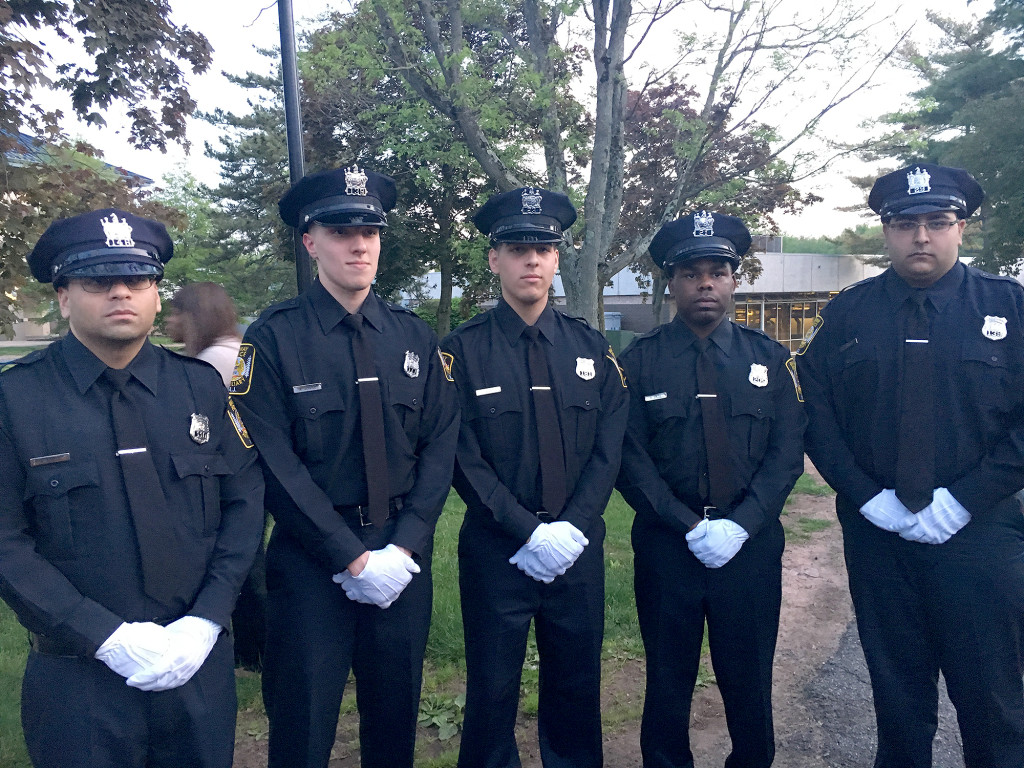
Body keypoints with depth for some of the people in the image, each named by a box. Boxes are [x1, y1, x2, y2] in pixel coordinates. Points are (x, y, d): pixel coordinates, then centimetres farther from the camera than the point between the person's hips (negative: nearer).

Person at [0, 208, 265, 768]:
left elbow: (244, 504, 0)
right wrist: (110, 638, -15)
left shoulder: (202, 386, 1)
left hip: (200, 662, 3)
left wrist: (204, 622, -9)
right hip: (77, 677, -2)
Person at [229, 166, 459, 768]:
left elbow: (440, 447, -1)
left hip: (404, 555, 3)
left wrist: (402, 549, -10)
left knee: (397, 712, 18)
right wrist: (354, 558, -14)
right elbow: (278, 465, -13)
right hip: (312, 558, -3)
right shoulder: (274, 339, -9)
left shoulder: (416, 337, 2)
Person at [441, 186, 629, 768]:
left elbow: (608, 451, 1)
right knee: (493, 691, 11)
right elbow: (466, 460, -9)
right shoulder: (464, 350, -4)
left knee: (577, 686, 16)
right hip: (496, 551, -3)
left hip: (579, 547, 3)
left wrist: (571, 529, -11)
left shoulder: (592, 348, 6)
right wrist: (529, 533, -15)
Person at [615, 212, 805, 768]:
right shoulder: (639, 361, -2)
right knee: (668, 685, 12)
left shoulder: (768, 358, 5)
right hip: (666, 544, -1)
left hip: (751, 544, 2)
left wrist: (740, 525, -12)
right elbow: (631, 460, -5)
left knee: (749, 682, 14)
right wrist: (690, 527, -14)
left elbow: (787, 451, 0)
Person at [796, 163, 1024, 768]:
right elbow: (815, 413, 0)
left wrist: (965, 499, -13)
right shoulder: (847, 315, 3)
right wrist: (867, 496, -9)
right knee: (897, 690, 16)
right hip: (877, 534, 1)